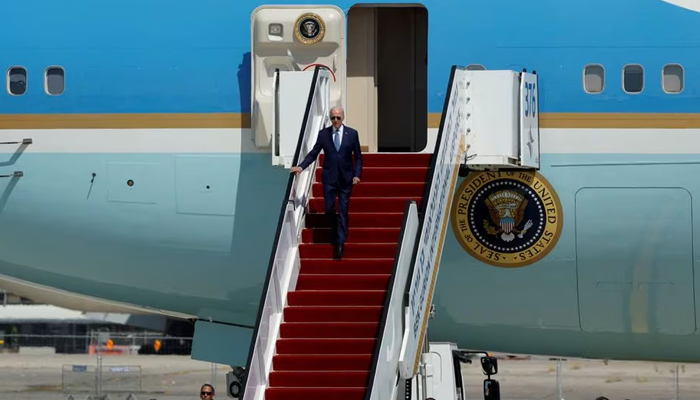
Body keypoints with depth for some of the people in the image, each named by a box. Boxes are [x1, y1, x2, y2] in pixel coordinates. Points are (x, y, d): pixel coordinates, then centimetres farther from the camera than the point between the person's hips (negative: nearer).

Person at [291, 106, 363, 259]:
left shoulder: (352, 134, -1)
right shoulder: (323, 134, 1)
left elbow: (358, 157, 3)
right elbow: (313, 153, 3)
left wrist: (357, 175, -8)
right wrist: (301, 166, -8)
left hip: (346, 178, -1)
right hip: (329, 178, 1)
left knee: (343, 211, -2)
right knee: (329, 209, 3)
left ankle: (340, 243, -1)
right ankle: (334, 234, 29)